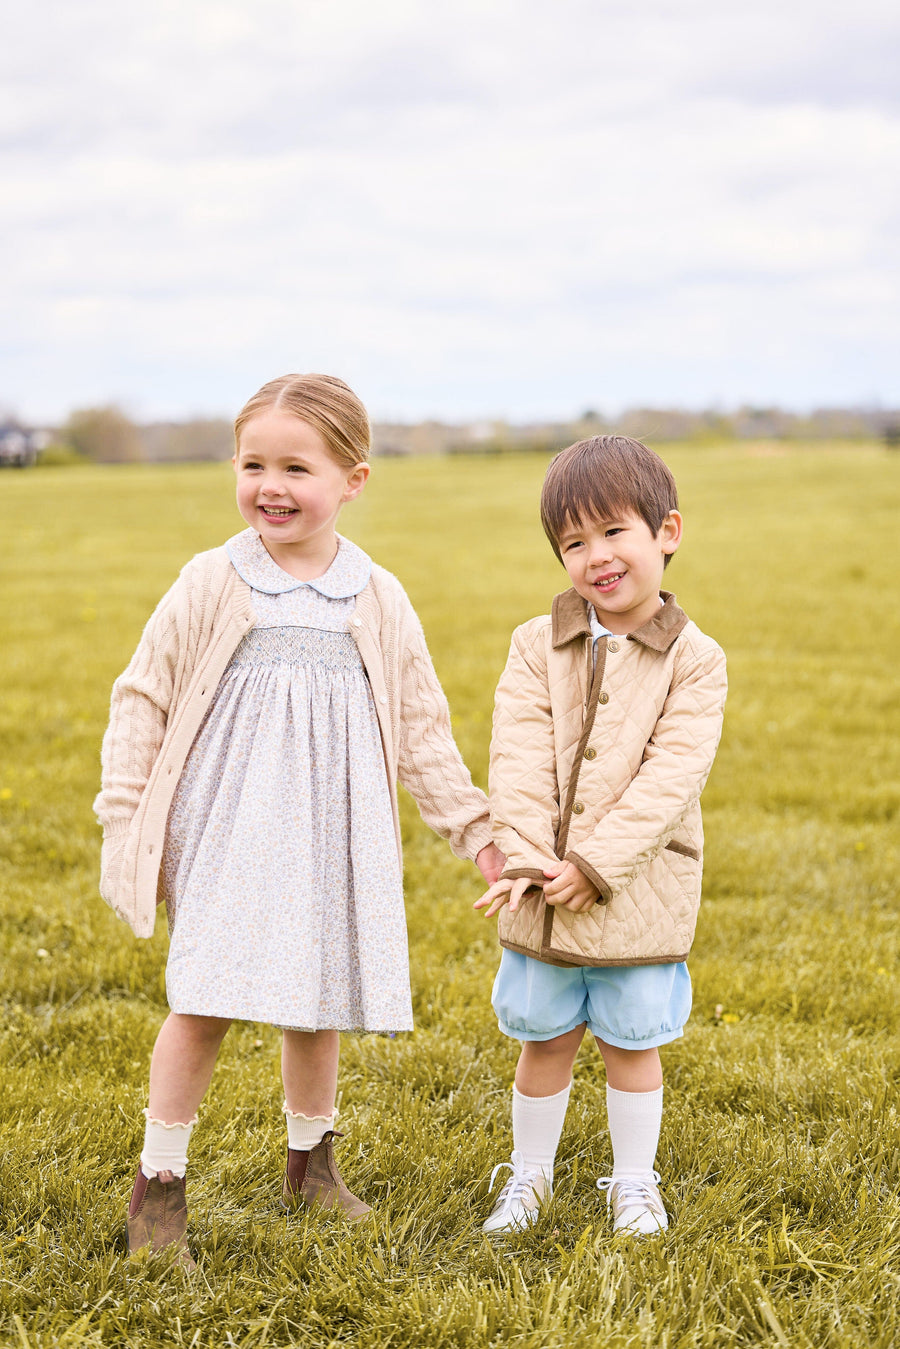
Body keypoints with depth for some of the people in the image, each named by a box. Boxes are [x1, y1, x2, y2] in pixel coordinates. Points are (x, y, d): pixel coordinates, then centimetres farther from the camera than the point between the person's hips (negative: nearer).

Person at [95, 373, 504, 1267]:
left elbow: (420, 729, 10)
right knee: (204, 1002, -7)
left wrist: (473, 829, 9)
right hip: (226, 832, -2)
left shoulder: (378, 601, 2)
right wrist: (127, 831, -2)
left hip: (332, 836, 2)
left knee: (315, 1002, 11)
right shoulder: (211, 587, -5)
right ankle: (158, 1183, 9)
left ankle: (310, 1165, 33)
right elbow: (141, 706, 1)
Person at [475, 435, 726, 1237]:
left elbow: (671, 775, -15)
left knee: (632, 1043, 11)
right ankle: (529, 1175, 32)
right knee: (545, 1039, 14)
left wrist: (594, 863, -21)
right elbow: (519, 758, -7)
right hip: (545, 894, 2)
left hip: (639, 893, -2)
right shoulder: (537, 646, 0)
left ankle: (635, 1181, 29)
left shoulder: (694, 659, -7)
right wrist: (529, 859, -19)